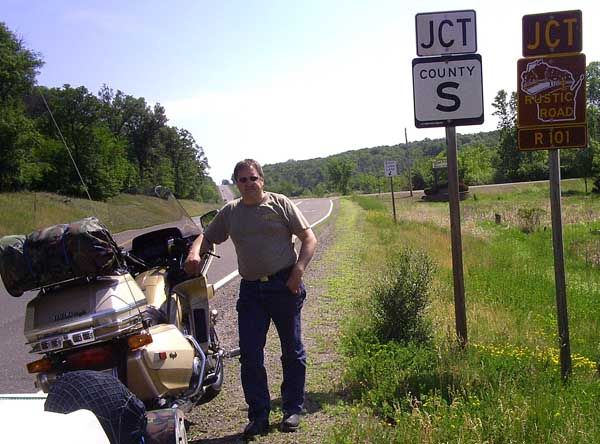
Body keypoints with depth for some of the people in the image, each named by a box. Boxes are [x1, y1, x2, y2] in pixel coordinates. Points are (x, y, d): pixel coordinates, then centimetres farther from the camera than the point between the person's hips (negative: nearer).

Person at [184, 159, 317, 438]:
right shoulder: (229, 212, 9)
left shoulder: (280, 204, -1)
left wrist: (298, 272, -14)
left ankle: (293, 409, 23)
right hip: (250, 289, 3)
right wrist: (194, 253, -9)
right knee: (250, 355, 0)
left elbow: (309, 238, -2)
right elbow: (207, 237, 14)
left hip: (284, 285, -3)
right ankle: (259, 416, 12)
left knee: (292, 351, 8)